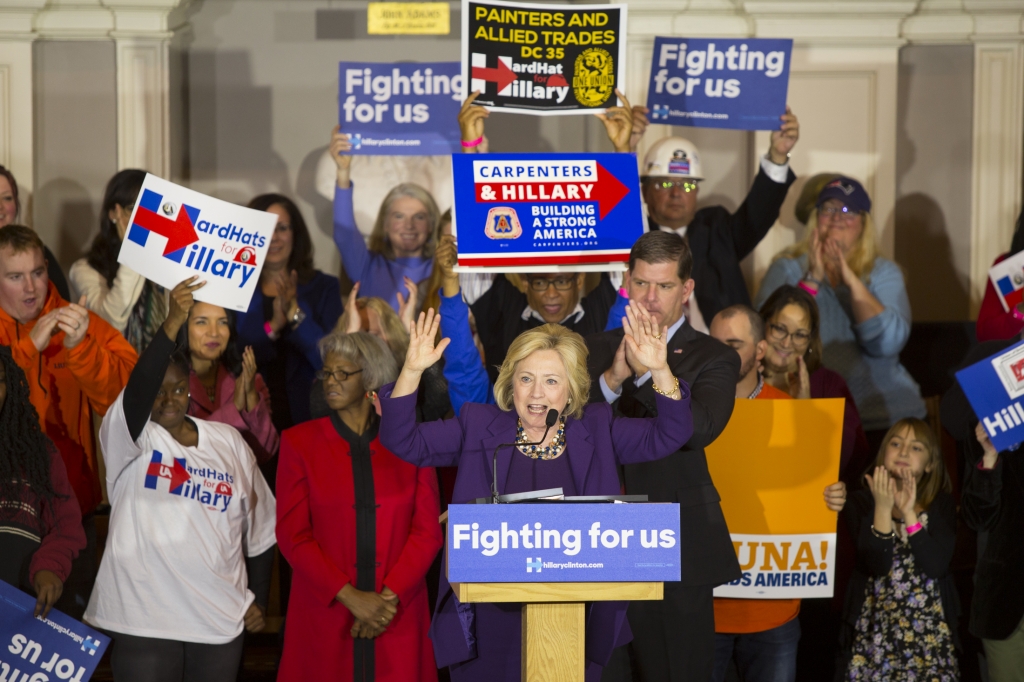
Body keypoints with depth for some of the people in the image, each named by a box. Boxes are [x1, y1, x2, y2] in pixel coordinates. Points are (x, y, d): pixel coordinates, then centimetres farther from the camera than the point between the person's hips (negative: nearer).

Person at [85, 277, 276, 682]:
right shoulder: (130, 437, -2)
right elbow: (136, 390, -24)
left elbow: (259, 525, 15)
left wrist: (258, 597, 12)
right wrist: (172, 324, -34)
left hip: (222, 621, 3)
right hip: (145, 622, -3)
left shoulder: (228, 441, 9)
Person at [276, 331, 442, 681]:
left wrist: (390, 597, -11)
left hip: (398, 618, 0)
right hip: (324, 615, 0)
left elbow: (427, 530, 1)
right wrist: (349, 596, -12)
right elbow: (292, 533, -2)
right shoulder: (299, 442, 4)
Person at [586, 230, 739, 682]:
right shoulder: (598, 350, 9)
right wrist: (612, 378, -22)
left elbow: (700, 430, -21)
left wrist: (650, 371, -35)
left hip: (681, 546, -3)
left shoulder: (713, 359, -2)